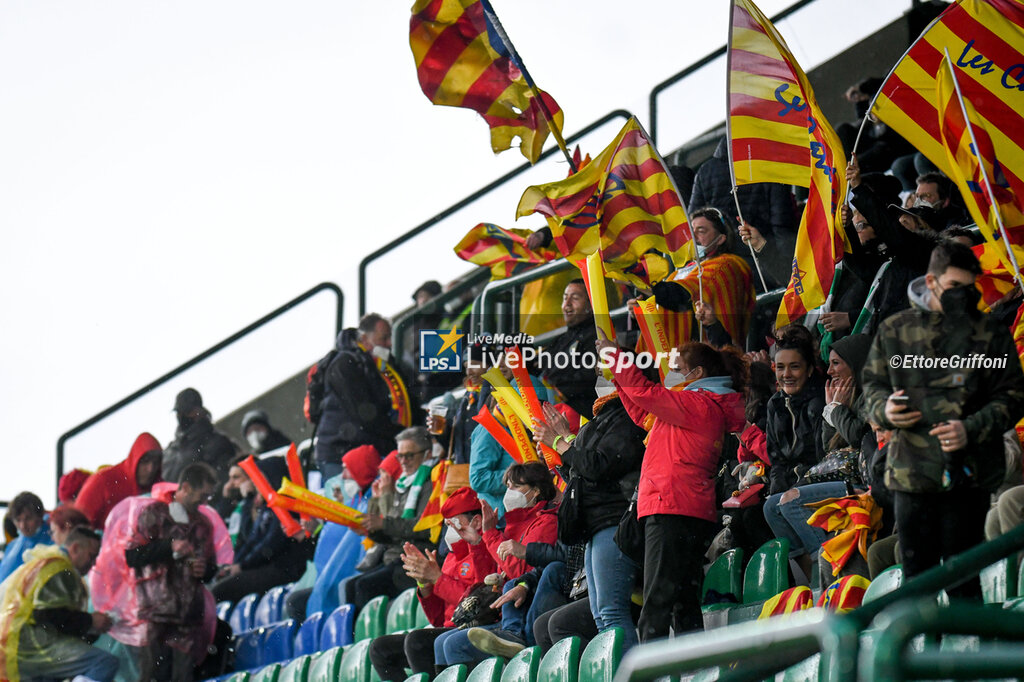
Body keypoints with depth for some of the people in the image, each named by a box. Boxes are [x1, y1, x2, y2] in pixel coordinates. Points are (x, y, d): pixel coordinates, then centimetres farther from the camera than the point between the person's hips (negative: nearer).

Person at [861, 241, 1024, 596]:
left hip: (967, 475, -2)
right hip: (910, 471, 2)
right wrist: (885, 410, -7)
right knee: (916, 574, 8)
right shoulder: (894, 331, 7)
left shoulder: (990, 335, 2)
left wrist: (971, 429, -14)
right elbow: (873, 384, 17)